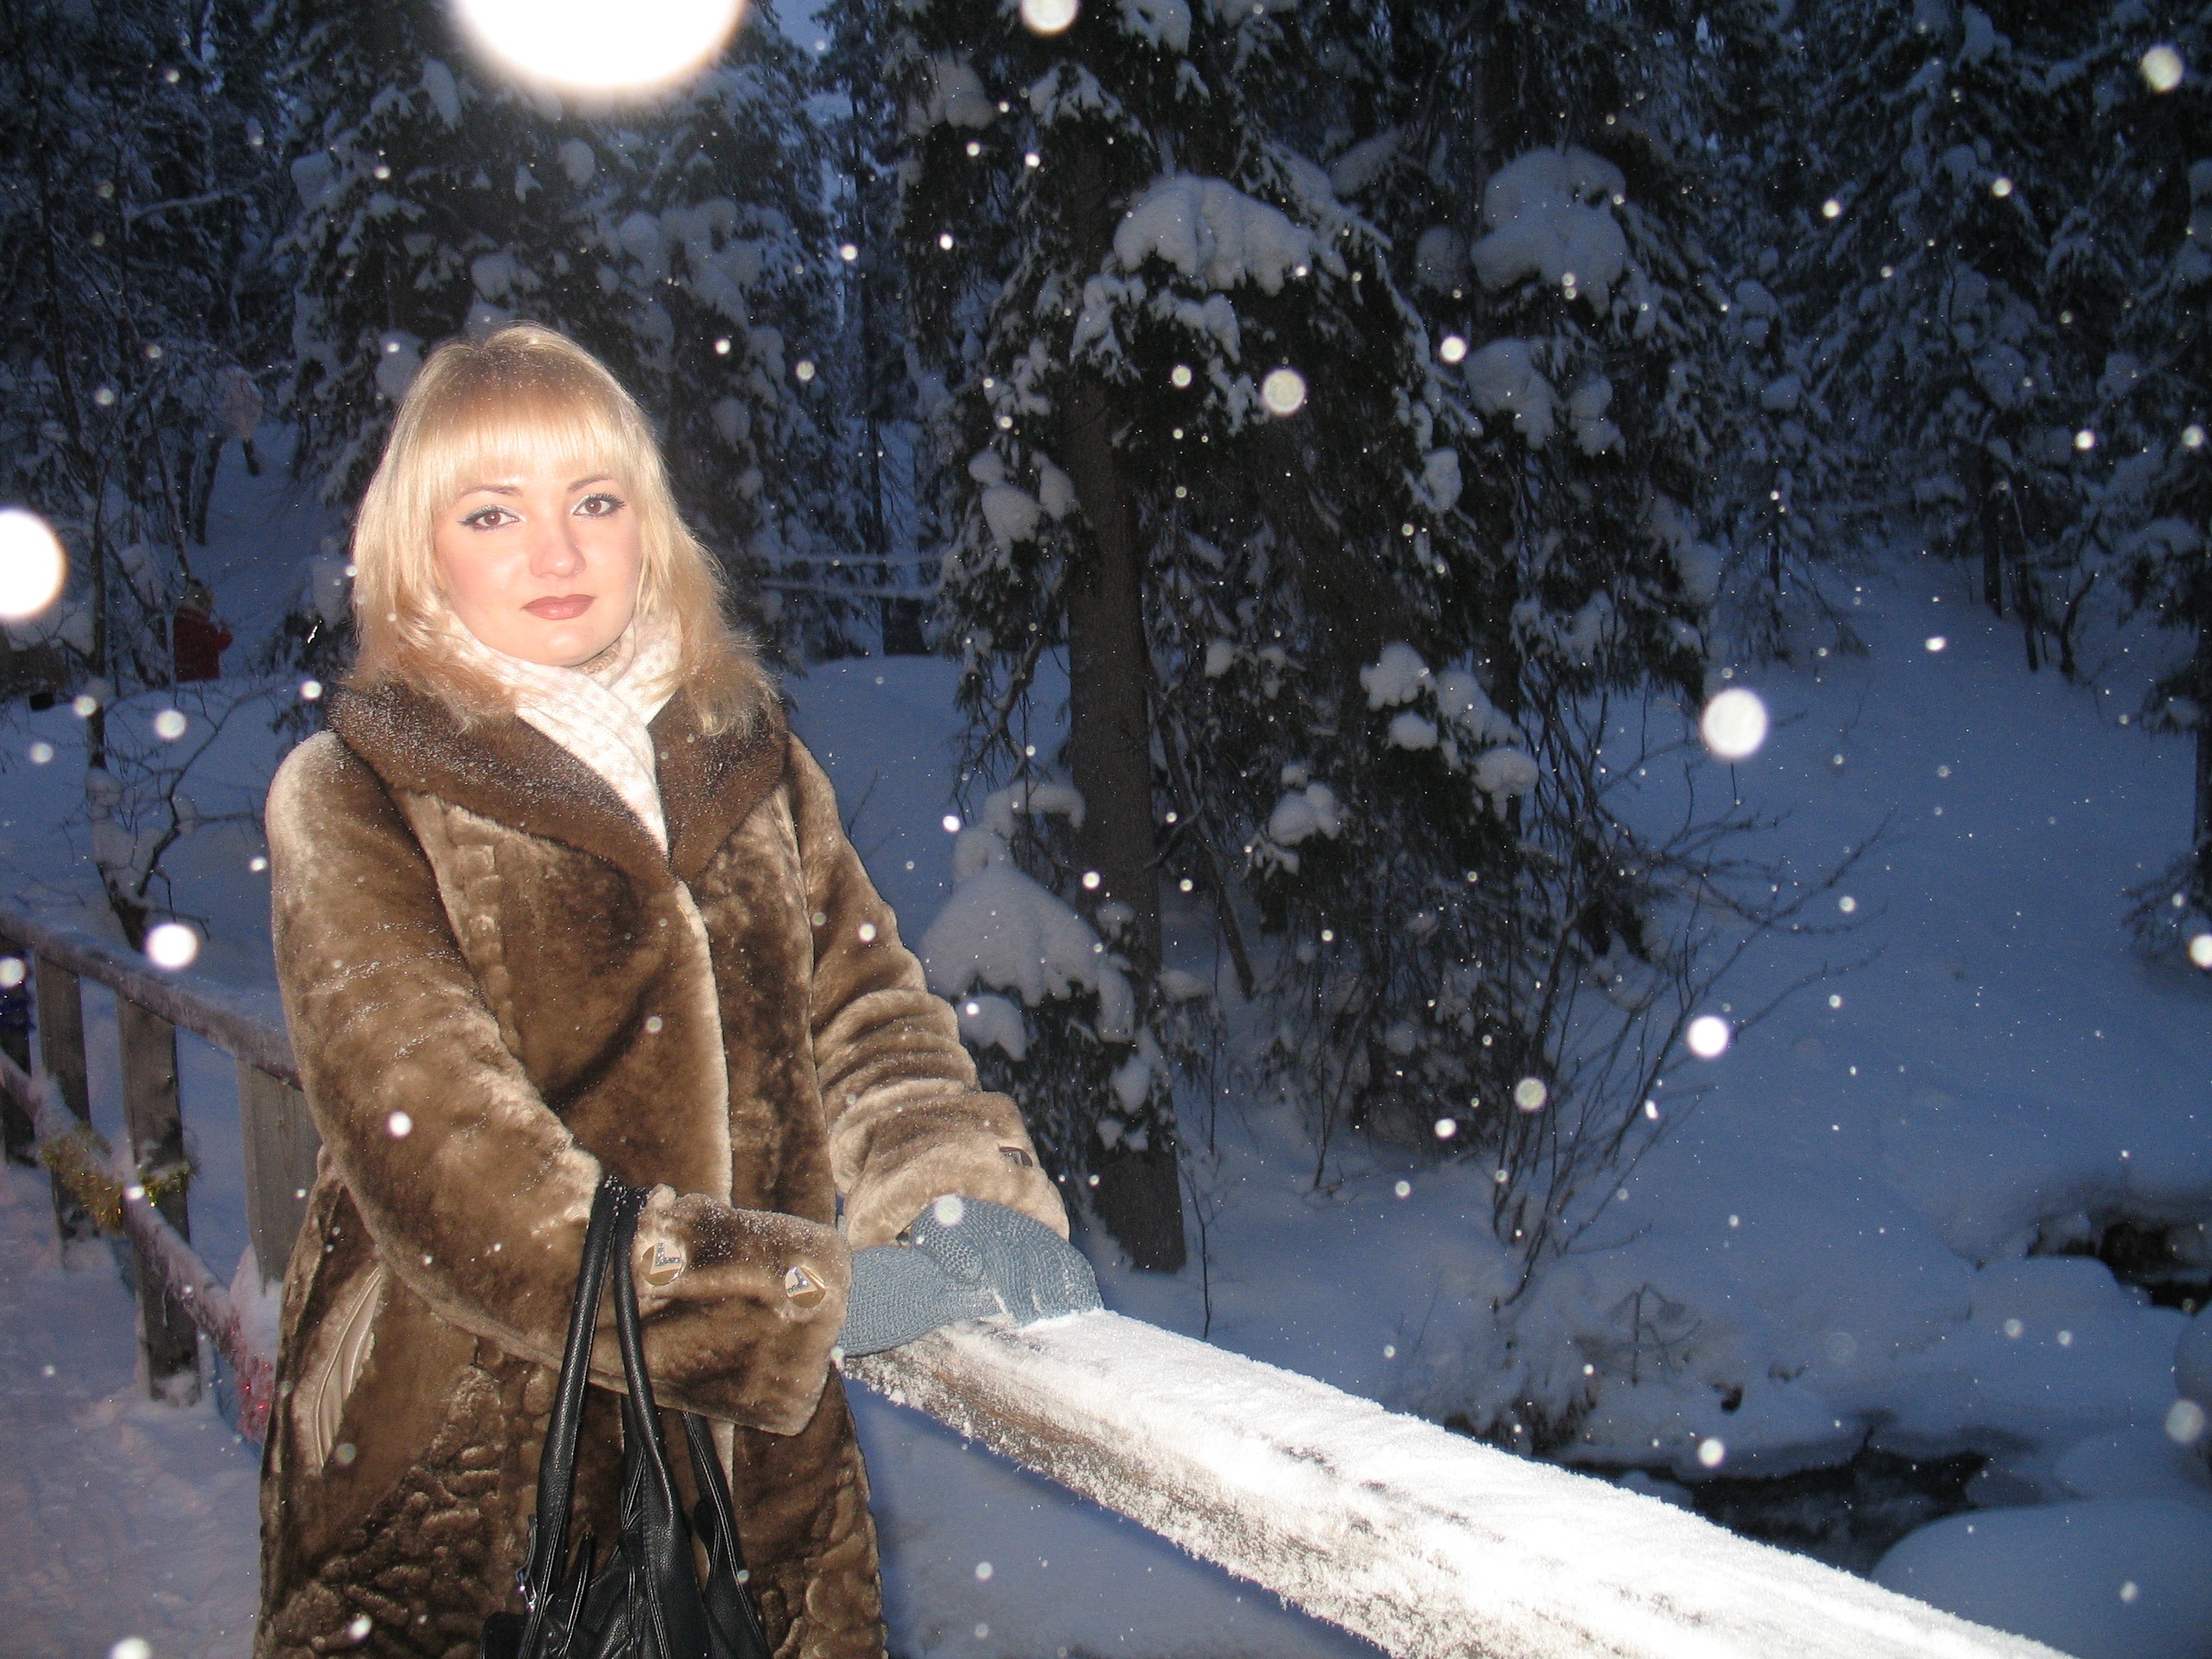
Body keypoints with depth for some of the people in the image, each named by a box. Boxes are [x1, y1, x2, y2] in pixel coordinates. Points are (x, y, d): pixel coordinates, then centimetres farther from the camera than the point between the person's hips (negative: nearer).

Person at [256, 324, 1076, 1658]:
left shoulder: (749, 758, 8)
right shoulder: (350, 801, -6)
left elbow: (869, 1018, 4)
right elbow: (439, 1151, -18)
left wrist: (977, 1214, -18)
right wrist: (805, 1297, -25)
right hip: (469, 1473, -3)